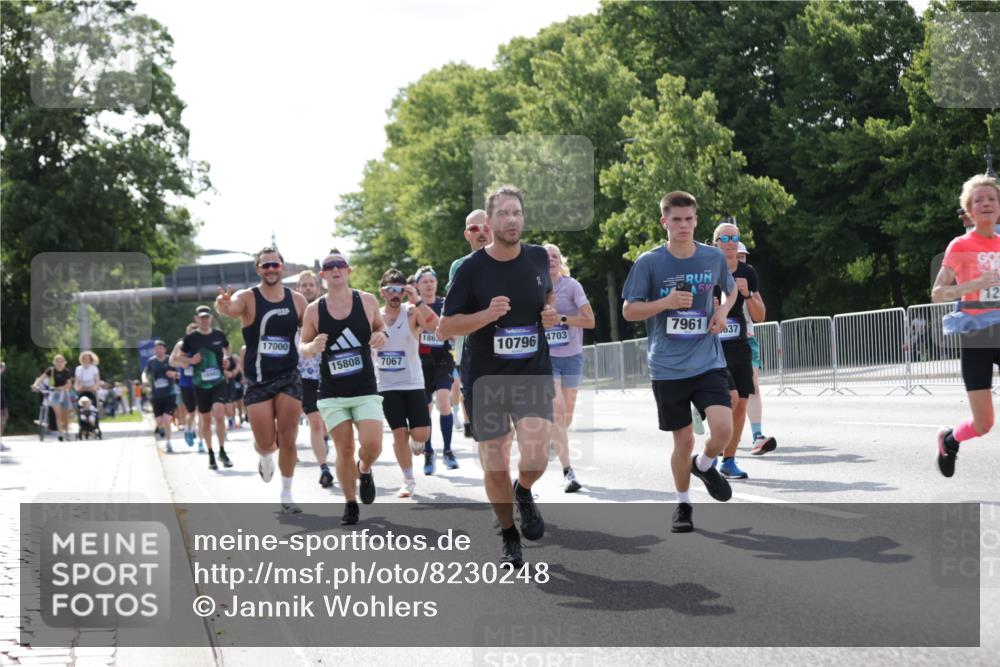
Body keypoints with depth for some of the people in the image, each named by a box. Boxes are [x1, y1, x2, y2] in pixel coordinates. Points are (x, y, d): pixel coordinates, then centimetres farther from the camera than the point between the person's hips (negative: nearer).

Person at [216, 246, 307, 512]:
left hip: (288, 376, 2)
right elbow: (231, 308, -30)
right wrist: (223, 306, -53)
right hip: (258, 380, -2)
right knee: (266, 444, -1)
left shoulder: (297, 300, 3)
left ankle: (286, 494, 15)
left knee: (288, 440, 0)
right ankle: (265, 458, 37)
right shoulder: (248, 298, -8)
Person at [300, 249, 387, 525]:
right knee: (344, 450, -1)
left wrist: (381, 336, -9)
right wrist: (312, 347, -17)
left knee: (372, 445, -14)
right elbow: (302, 346, 6)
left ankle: (365, 471, 21)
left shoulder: (367, 301, -1)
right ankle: (350, 504, 17)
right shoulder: (314, 310, -2)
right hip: (332, 394, 0)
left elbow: (379, 328, 15)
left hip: (366, 390, 0)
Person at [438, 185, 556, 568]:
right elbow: (445, 328, -7)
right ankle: (510, 539, 26)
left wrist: (552, 313, -1)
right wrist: (487, 315, -23)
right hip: (487, 379, -1)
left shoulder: (539, 258, 1)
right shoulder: (471, 269, -9)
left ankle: (524, 493, 19)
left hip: (534, 375, 1)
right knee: (495, 468, 3)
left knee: (535, 459, -17)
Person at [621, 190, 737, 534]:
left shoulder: (714, 257, 2)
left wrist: (723, 310, 1)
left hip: (708, 362, 1)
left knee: (723, 429, -16)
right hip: (668, 368, -1)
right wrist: (665, 303, -17)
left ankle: (705, 464, 18)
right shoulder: (649, 262, -6)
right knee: (683, 440, 5)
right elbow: (629, 311, -1)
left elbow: (731, 289, 22)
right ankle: (683, 504, 28)